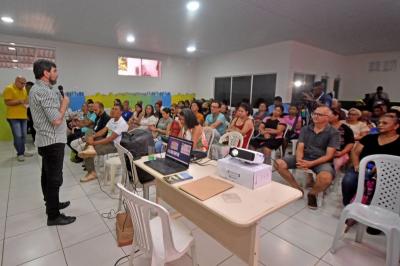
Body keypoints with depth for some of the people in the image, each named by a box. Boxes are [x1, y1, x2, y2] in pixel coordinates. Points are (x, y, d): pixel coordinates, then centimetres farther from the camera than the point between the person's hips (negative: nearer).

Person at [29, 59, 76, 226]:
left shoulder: (35, 89, 14)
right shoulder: (45, 91, -20)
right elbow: (56, 120, -25)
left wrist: (59, 101, 9)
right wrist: (64, 103, -11)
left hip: (45, 140, 11)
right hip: (53, 141, -11)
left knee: (47, 175, 19)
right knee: (54, 178, -3)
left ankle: (51, 204, 34)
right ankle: (53, 216, 8)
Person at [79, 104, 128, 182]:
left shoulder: (122, 123, -20)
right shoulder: (112, 119, 10)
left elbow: (110, 139, -23)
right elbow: (103, 130, 5)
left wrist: (94, 142, -21)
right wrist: (92, 136, -11)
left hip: (115, 145, -9)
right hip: (108, 141, 9)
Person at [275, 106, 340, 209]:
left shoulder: (333, 132, -3)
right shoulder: (305, 129, 7)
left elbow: (329, 155, -10)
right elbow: (300, 148, 0)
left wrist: (311, 164, -24)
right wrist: (299, 160, -22)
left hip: (322, 161, -3)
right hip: (304, 158, 3)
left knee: (326, 178, -37)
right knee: (279, 163, -18)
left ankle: (312, 193, 0)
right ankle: (297, 188, 2)